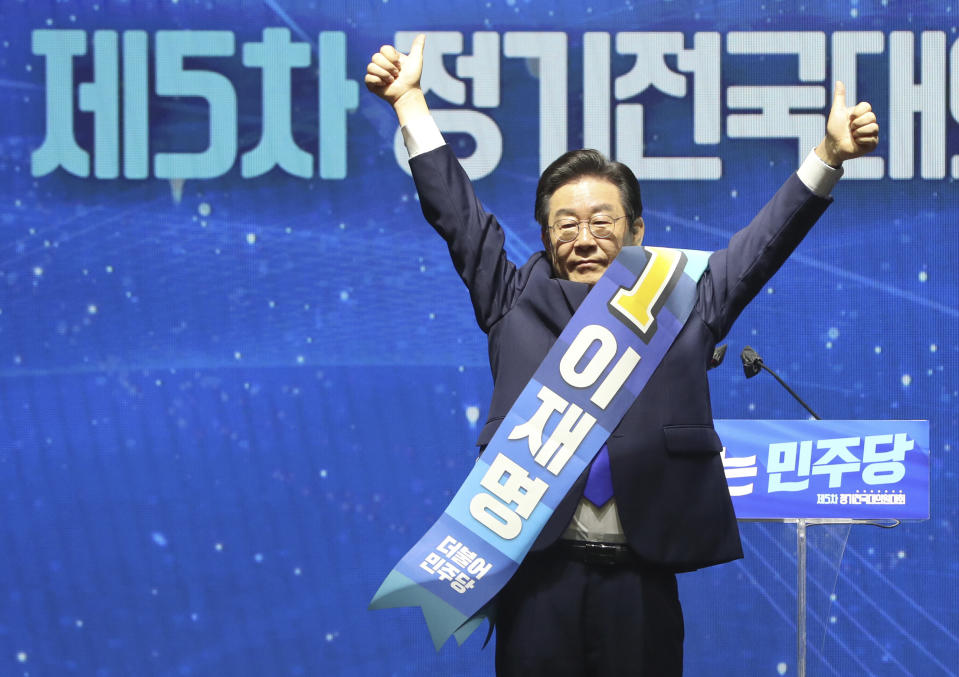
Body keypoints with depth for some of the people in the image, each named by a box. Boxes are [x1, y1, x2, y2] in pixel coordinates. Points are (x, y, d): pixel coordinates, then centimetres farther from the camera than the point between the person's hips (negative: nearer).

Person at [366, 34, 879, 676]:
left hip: (642, 577, 0)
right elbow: (457, 214, 13)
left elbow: (765, 242, 12)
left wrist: (830, 156, 3)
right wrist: (411, 103, 9)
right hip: (539, 573, 0)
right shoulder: (518, 304, 13)